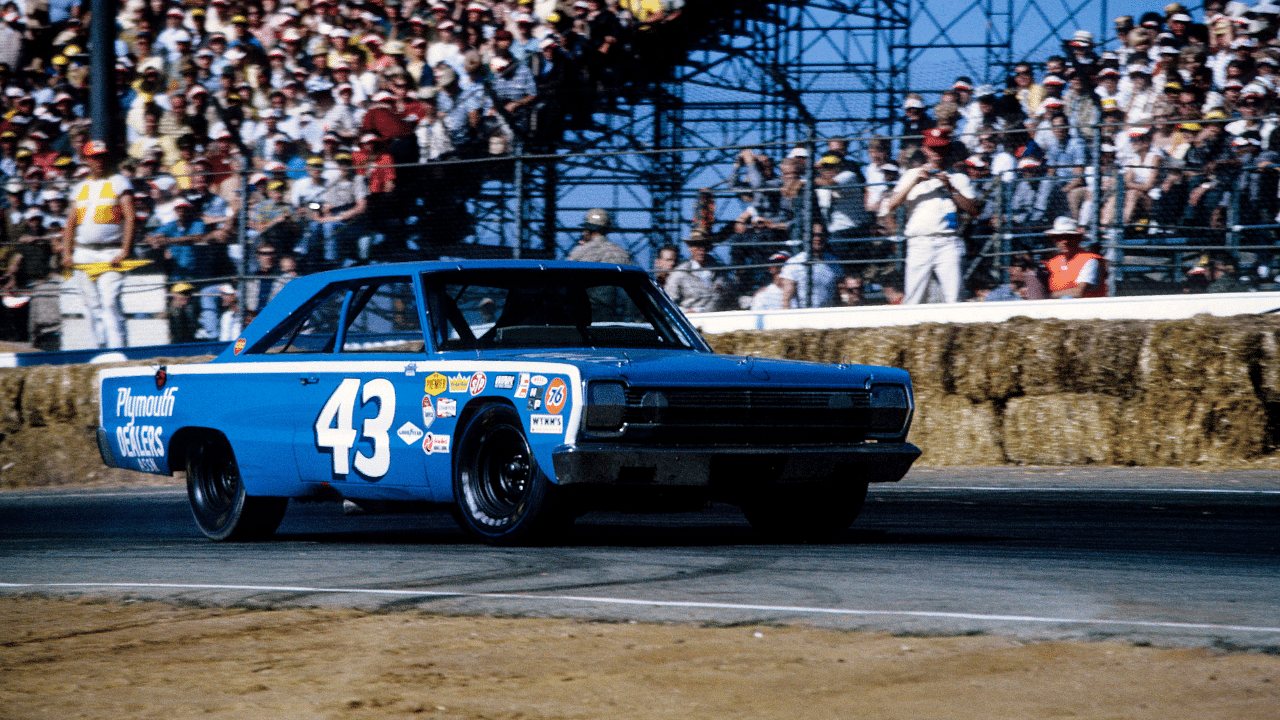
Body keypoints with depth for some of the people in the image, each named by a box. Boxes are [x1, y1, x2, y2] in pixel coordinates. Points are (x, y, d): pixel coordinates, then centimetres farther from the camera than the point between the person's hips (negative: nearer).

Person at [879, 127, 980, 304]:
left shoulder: (958, 178, 16)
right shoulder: (912, 175, 16)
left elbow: (974, 210, 3)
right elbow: (890, 206, 4)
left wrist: (951, 188, -5)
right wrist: (914, 183, -5)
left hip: (949, 244, 0)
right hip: (919, 243, 0)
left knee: (953, 298, -12)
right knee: (913, 301, -6)